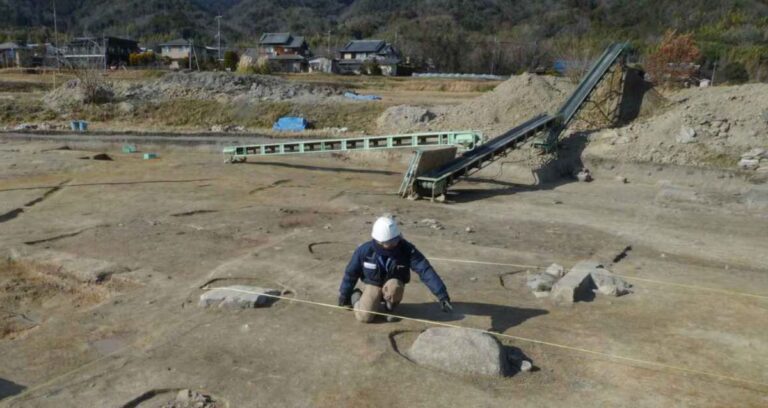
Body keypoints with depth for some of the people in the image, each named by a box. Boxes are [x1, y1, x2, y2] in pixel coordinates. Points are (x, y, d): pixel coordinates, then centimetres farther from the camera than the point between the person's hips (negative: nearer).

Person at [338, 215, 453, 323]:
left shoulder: (406, 249, -27)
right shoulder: (365, 250, -23)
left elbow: (425, 270, -30)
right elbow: (351, 272, -6)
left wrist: (442, 295, -36)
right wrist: (344, 294, 6)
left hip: (394, 285, -1)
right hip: (373, 285, 1)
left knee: (393, 286, -37)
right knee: (364, 317, -18)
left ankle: (389, 307, -2)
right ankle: (355, 296, 16)